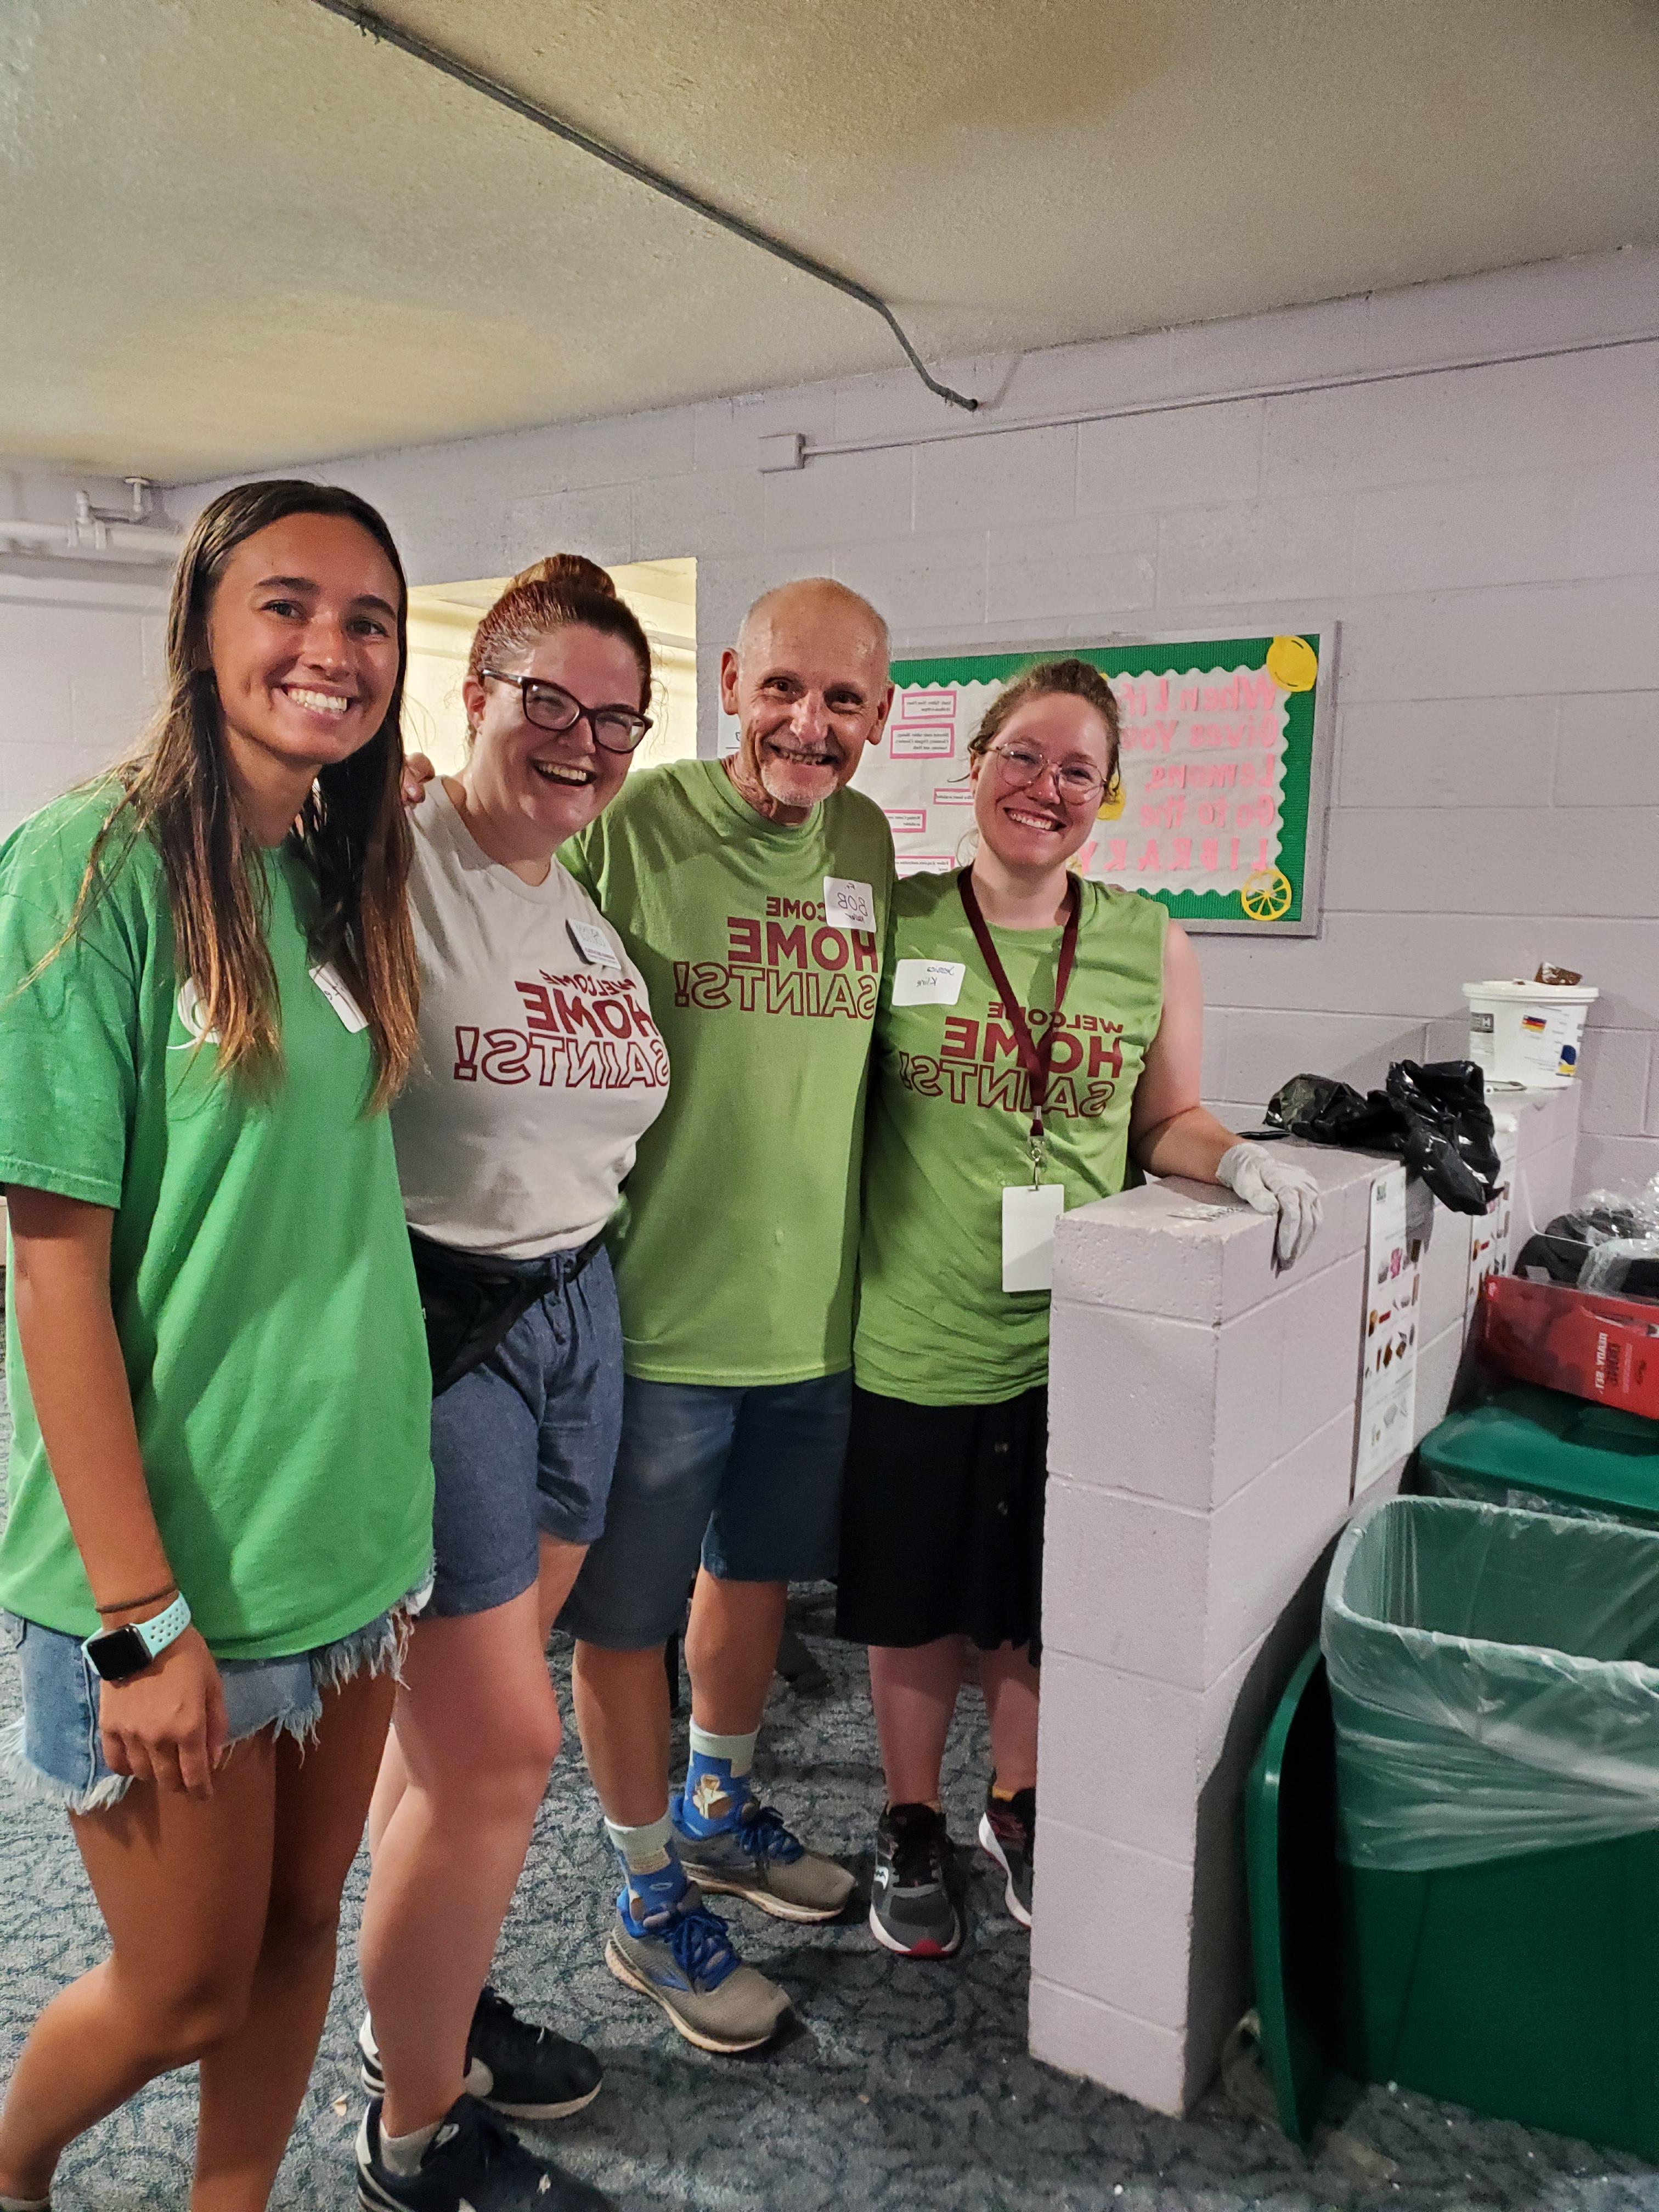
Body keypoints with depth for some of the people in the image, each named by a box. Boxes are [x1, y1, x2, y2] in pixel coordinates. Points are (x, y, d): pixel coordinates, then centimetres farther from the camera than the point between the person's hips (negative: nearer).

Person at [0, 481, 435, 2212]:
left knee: (302, 1926, 19)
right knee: (185, 1990, 13)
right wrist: (142, 1615, -16)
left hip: (353, 1524, 6)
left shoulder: (344, 882, 4)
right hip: (166, 1552, -5)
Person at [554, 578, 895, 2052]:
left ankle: (718, 1809, 49)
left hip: (815, 1307, 6)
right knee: (629, 1616, 10)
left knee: (758, 1570, 24)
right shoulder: (631, 829, -14)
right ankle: (651, 1902, 34)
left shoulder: (868, 843, 4)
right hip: (659, 1309, -6)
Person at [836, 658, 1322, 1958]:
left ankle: (1017, 1805, 45)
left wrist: (1243, 1160, -12)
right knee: (914, 1607, 15)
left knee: (1039, 1607, 18)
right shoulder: (894, 922, -5)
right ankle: (912, 1826, 41)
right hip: (915, 1344, -1)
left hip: (1073, 1343, 2)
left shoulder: (1152, 944, 1)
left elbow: (1167, 1122, 9)